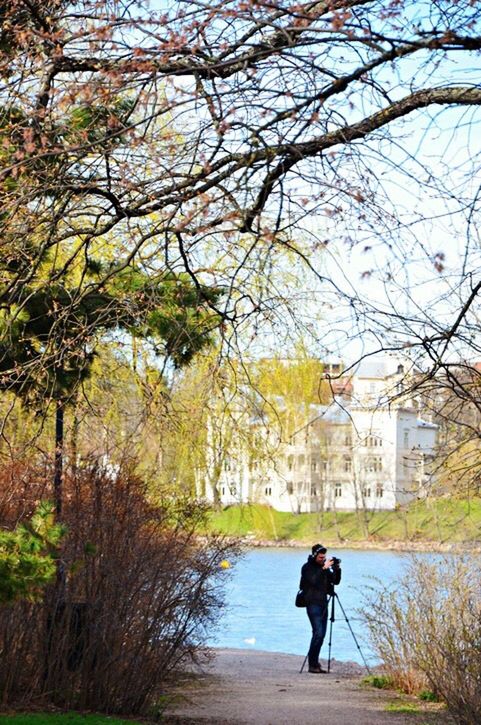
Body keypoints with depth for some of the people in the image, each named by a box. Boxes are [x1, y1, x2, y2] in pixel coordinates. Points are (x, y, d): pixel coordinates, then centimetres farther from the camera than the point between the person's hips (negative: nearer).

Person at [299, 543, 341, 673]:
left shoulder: (324, 567, 13)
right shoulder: (307, 568, -7)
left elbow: (336, 581, 11)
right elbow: (313, 580, -23)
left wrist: (337, 569, -4)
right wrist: (324, 568, -25)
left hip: (323, 603, 7)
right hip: (313, 604, -7)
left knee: (321, 634, 5)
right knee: (318, 632, -16)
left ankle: (315, 663, 11)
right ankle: (312, 664, -13)